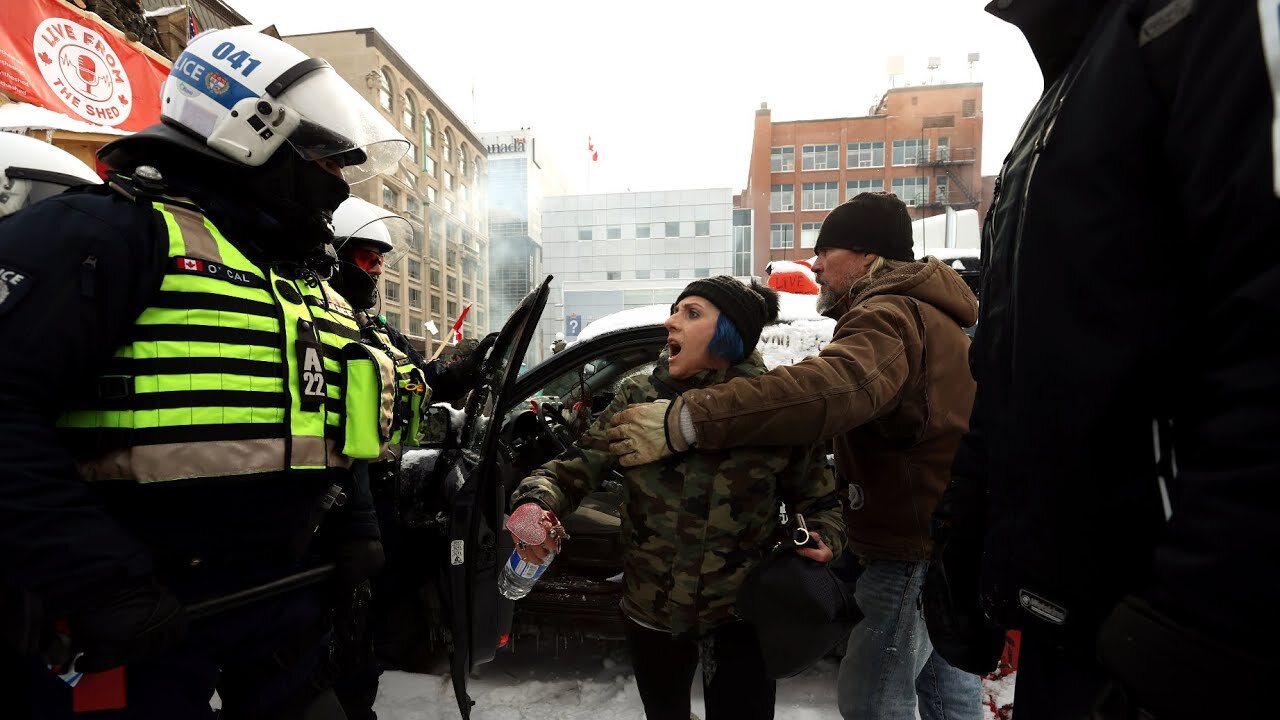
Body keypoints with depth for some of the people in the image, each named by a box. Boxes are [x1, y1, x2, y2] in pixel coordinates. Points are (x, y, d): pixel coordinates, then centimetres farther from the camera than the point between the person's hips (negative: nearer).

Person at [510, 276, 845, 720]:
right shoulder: (639, 399, -10)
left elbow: (821, 502, -3)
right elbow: (575, 468, -9)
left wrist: (822, 543, -25)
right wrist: (534, 502, -30)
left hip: (741, 616, -2)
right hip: (651, 613, 3)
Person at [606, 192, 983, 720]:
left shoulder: (892, 315, -21)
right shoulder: (929, 311, 15)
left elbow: (832, 387, -42)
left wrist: (686, 421, -48)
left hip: (917, 544, -11)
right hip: (951, 532, 11)